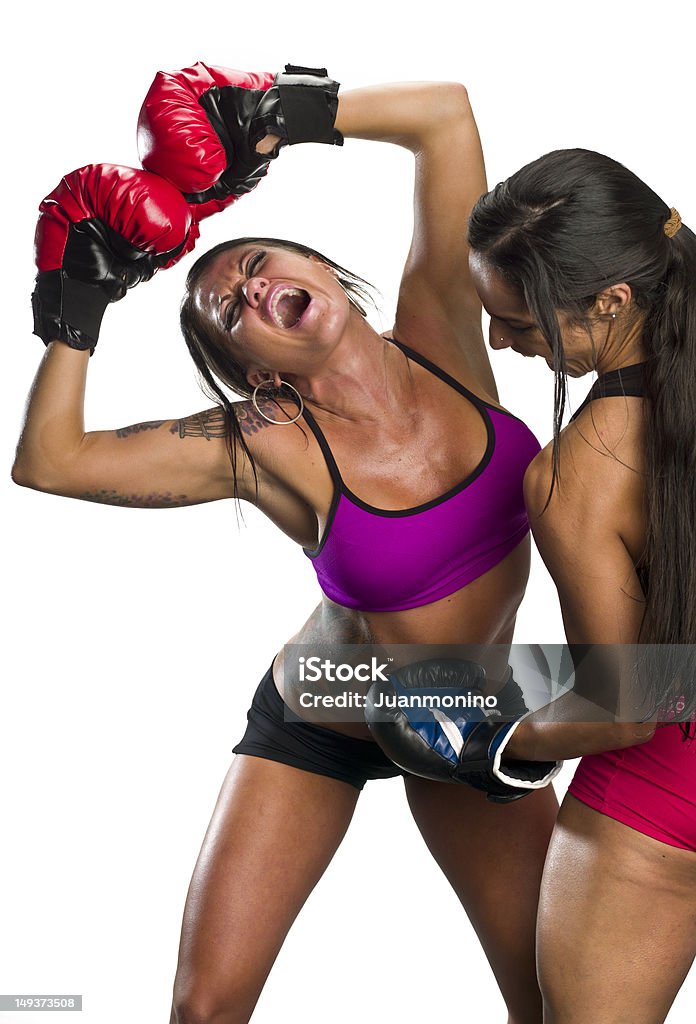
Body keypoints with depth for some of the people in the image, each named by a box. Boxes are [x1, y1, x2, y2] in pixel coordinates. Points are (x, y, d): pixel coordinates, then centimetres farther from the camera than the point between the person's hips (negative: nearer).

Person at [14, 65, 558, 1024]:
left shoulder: (443, 336, -16)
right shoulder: (266, 445, -22)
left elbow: (445, 112, -18)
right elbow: (50, 459, -26)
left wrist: (272, 118, -20)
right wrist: (77, 308, -23)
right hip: (318, 727, -2)